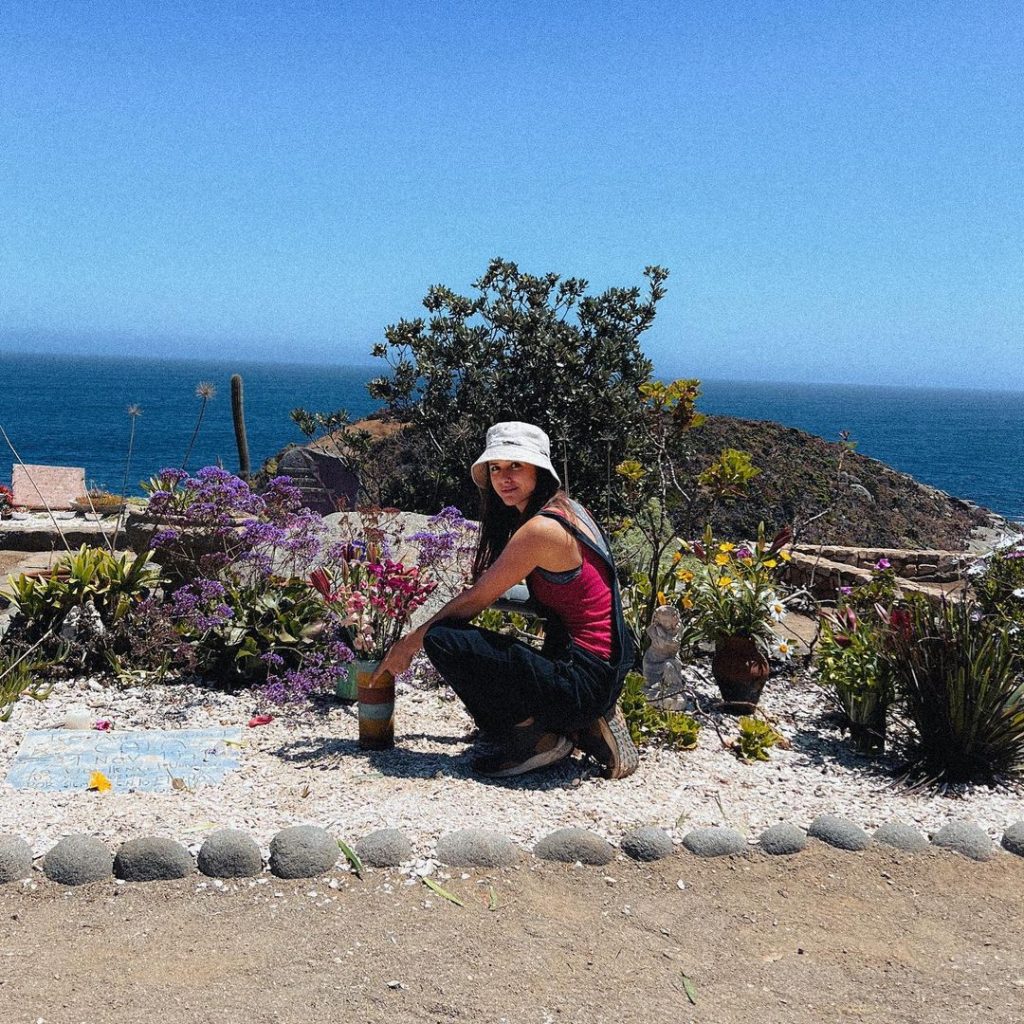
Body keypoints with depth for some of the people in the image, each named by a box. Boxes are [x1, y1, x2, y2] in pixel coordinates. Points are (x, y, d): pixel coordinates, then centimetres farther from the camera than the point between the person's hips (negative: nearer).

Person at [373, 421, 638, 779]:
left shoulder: (541, 529, -17)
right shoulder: (566, 510, 11)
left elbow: (476, 599, -9)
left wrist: (411, 642, 3)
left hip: (584, 679, -10)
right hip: (606, 672, 10)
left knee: (442, 640, -14)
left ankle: (535, 737, -3)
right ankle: (586, 728, 13)